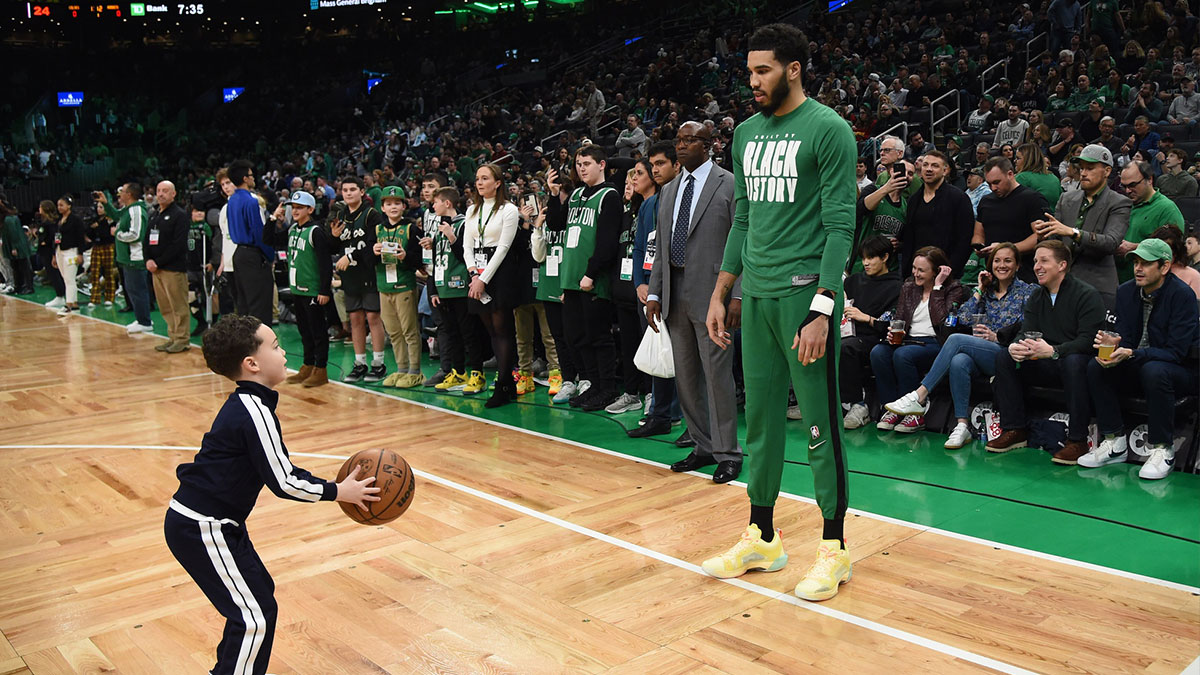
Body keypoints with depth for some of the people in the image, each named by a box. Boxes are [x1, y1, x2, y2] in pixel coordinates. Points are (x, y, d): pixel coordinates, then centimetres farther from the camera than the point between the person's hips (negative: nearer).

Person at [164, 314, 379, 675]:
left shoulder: (246, 405, 9)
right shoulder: (254, 413, -22)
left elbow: (280, 468, 16)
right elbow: (282, 483, -22)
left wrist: (334, 486, 9)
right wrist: (337, 492, -10)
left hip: (215, 521, 10)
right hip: (202, 529, -10)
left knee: (260, 593, 20)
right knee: (255, 617, -6)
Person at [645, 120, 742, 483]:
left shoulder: (730, 185, -2)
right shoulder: (669, 191, 17)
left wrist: (737, 294, -15)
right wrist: (654, 293, 10)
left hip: (711, 294, -6)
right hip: (675, 296, 7)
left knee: (717, 374, -4)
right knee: (685, 376, 10)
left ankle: (727, 453, 8)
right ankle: (703, 446, 22)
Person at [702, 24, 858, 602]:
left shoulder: (828, 130, -7)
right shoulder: (747, 133, 14)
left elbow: (840, 225, -12)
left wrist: (821, 309, -19)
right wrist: (719, 295, 15)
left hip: (804, 293, -7)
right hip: (756, 295, 7)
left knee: (820, 424, 0)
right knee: (760, 419, 12)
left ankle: (834, 549, 14)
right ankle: (762, 539, 25)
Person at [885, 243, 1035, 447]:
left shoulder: (1026, 291, 10)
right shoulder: (987, 289, 23)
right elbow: (964, 319, 8)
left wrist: (996, 336, -12)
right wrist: (980, 290, 8)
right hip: (981, 353, 4)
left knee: (956, 339, -30)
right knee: (959, 361, -35)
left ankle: (919, 396, -34)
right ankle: (962, 425, -33)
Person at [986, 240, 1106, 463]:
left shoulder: (1087, 294, -12)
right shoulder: (1037, 296, 10)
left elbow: (1087, 341, -22)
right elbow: (1026, 333, 2)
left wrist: (1053, 351, -38)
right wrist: (1015, 347, -23)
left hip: (1077, 362, -6)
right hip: (1047, 367, 6)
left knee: (1073, 361, -39)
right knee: (1004, 357, -11)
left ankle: (1078, 441, -32)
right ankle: (1015, 430, -9)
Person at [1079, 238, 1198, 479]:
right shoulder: (1126, 291, 1)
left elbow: (1176, 352, -22)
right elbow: (1125, 340, 2)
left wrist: (1131, 353, -34)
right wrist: (1113, 344, -23)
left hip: (1180, 371, -6)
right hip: (1137, 368, 6)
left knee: (1153, 370, -38)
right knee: (1096, 366, -19)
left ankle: (1162, 450, -23)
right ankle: (1115, 442, -12)